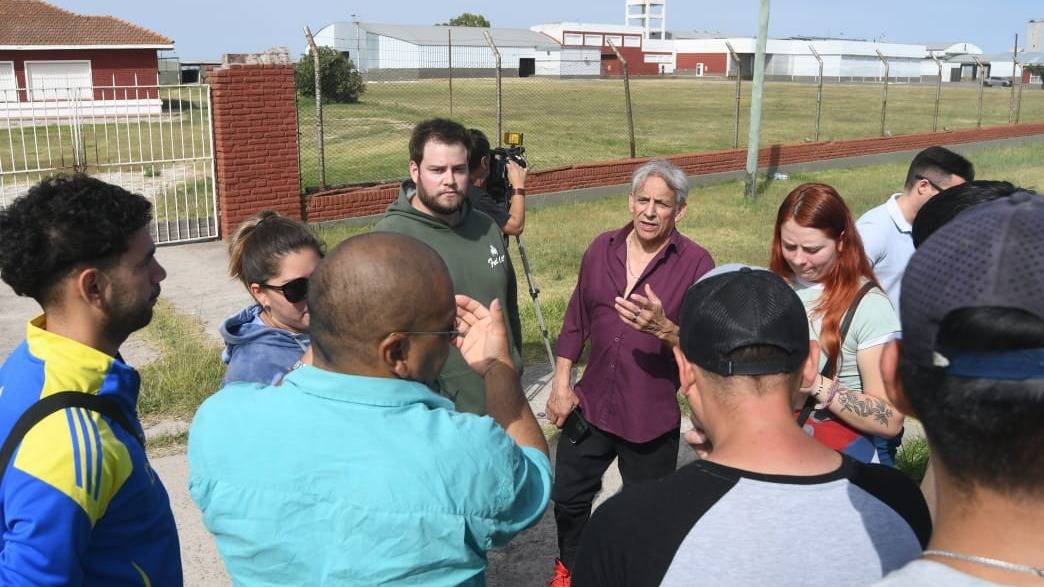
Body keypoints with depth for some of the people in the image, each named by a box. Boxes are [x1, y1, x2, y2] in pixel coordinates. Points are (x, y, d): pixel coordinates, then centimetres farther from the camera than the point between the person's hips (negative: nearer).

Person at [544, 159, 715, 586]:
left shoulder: (695, 263, -14)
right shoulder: (603, 248, 0)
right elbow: (576, 320, 8)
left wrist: (664, 329, -35)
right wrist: (561, 383, 5)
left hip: (653, 417, -4)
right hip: (591, 405, 4)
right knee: (568, 497, 19)